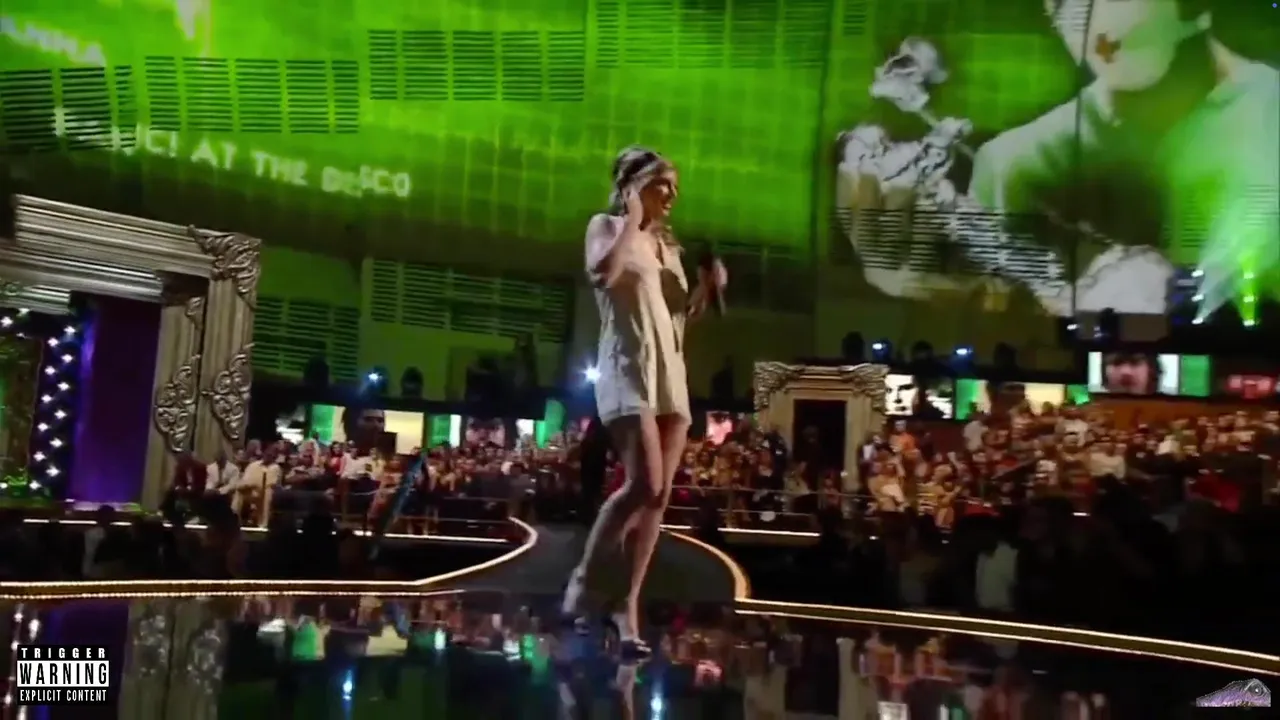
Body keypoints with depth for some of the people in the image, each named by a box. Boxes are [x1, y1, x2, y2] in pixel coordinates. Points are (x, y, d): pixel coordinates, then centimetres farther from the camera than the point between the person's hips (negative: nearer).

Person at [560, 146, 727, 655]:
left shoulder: (668, 244, 22)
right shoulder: (607, 226, 5)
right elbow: (603, 273, -18)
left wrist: (706, 288, 8)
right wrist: (632, 220, -9)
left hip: (672, 372, 7)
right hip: (627, 368, -7)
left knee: (659, 496, 0)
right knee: (644, 485, -21)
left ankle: (628, 606, 6)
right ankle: (582, 577, -4)